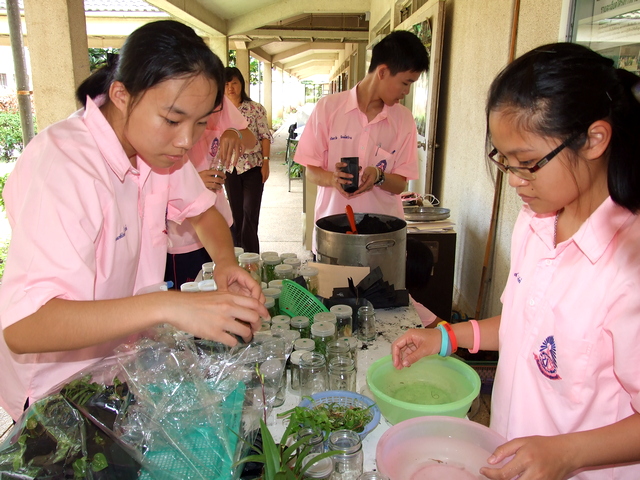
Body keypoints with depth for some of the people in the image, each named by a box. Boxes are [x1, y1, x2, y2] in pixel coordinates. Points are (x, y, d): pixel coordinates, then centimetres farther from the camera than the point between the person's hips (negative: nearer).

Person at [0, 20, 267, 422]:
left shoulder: (157, 143, -7)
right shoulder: (59, 166, -30)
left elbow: (202, 210, 6)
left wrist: (226, 261, -16)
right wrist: (169, 306, -50)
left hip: (128, 355, 6)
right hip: (59, 391, -6)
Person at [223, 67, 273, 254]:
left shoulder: (256, 109, -2)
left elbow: (265, 137, -2)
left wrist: (266, 163, -9)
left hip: (253, 166, -3)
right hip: (230, 168, 3)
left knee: (250, 213, -7)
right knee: (236, 214, 9)